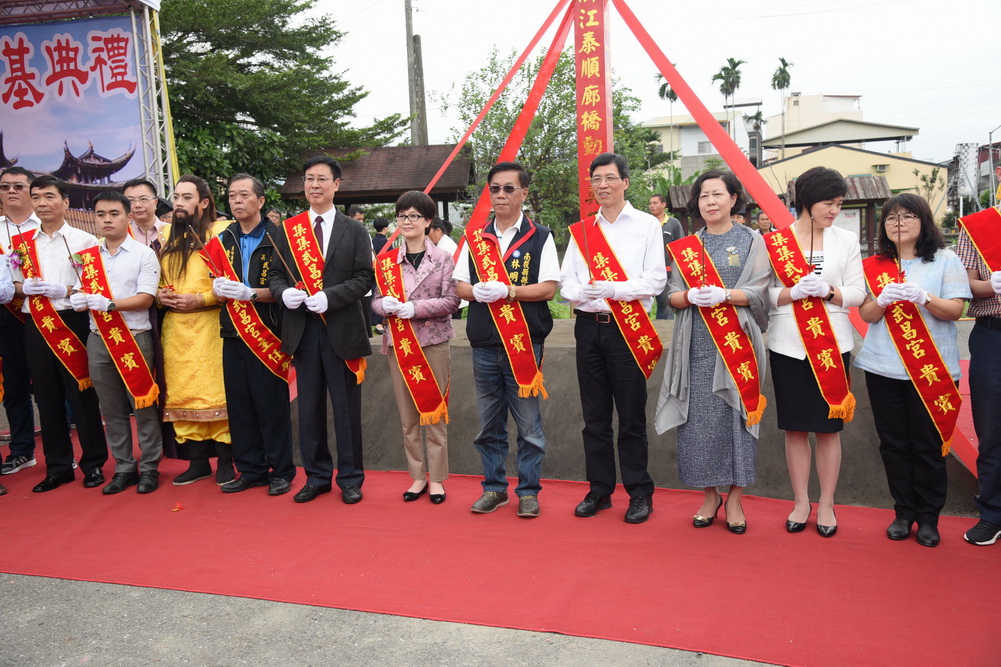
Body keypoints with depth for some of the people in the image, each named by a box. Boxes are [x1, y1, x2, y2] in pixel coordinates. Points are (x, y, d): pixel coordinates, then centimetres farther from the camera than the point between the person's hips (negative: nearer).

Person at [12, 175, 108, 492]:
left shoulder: (83, 240, -1)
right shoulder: (22, 242, 12)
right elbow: (13, 284, 16)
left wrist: (64, 291, -19)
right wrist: (24, 288, -6)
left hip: (72, 323, -4)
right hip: (36, 326, 4)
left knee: (82, 394, 0)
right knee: (47, 397, 9)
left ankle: (94, 463, 12)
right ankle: (57, 466, 19)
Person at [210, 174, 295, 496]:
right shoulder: (223, 239, 13)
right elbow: (216, 284, 16)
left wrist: (250, 293, -20)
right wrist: (219, 288, -6)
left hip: (267, 333, -5)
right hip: (233, 334, 5)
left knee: (272, 403, -2)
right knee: (239, 404, 8)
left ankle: (281, 471, 10)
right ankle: (250, 470, 19)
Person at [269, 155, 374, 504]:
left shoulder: (354, 230, 3)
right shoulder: (288, 229, 10)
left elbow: (365, 277, -3)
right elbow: (275, 275, 10)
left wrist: (330, 296, -17)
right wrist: (283, 292, -12)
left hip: (342, 328, -2)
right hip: (301, 328, 3)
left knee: (346, 407, 4)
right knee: (309, 406, 9)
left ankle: (350, 479, 17)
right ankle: (317, 476, 22)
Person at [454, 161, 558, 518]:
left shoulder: (539, 237, 1)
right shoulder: (475, 238, 11)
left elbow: (548, 288, -8)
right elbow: (459, 286, 9)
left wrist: (507, 291, -20)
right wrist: (477, 291, -13)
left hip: (524, 342, -3)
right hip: (484, 345, 4)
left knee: (528, 423, 3)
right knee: (489, 424, 12)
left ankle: (528, 491, 15)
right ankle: (494, 488, 25)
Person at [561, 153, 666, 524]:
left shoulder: (647, 225, 2)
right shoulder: (581, 230, 13)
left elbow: (656, 280, -7)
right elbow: (566, 278, 9)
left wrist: (612, 289, -19)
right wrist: (581, 291, -13)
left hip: (628, 328, -4)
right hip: (588, 326, 4)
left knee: (632, 416, 1)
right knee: (594, 415, 9)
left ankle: (640, 493, 13)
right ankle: (599, 490, 20)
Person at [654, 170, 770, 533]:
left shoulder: (751, 240, 6)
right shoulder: (687, 245, 14)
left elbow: (758, 292, -2)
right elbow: (673, 295, 9)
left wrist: (723, 295, -19)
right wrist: (691, 296, -13)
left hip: (736, 341, -2)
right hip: (697, 343, 2)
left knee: (735, 414, -2)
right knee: (699, 417, 0)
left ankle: (734, 498, 11)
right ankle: (709, 494, 15)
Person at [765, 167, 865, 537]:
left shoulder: (846, 240, 5)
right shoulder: (775, 241, 1)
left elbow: (858, 292, 1)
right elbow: (765, 293, -2)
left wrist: (827, 291, -17)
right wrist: (793, 292, -20)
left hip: (832, 343, 1)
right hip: (788, 343, 0)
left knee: (829, 426, 6)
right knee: (795, 427, 7)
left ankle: (826, 504, 19)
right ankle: (801, 502, 20)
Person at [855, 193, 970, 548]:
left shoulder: (945, 260, 2)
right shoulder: (875, 265, 9)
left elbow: (955, 310, -5)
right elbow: (866, 314, 5)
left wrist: (924, 297, -22)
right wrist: (882, 300, -16)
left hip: (932, 369, -2)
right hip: (883, 368, 2)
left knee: (928, 445, 1)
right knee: (893, 443, 6)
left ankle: (928, 518, 13)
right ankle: (903, 513, 18)